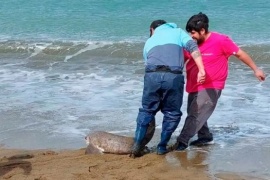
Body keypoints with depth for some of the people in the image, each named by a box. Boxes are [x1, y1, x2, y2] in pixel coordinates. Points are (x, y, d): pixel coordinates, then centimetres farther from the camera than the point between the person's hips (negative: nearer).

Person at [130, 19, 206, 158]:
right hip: (173, 76, -2)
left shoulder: (149, 41, 33)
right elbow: (193, 47, 5)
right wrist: (201, 70, -5)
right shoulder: (178, 32, 24)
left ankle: (137, 145, 12)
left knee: (147, 110, 19)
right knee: (172, 114, 16)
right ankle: (162, 147, 17)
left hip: (152, 75, 2)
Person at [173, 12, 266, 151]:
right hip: (194, 87, 7)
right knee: (193, 113, 17)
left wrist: (256, 69, 0)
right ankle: (205, 137, 35)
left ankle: (182, 142, -12)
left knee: (195, 115, -16)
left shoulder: (220, 41, -16)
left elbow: (240, 54, -6)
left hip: (211, 88, -7)